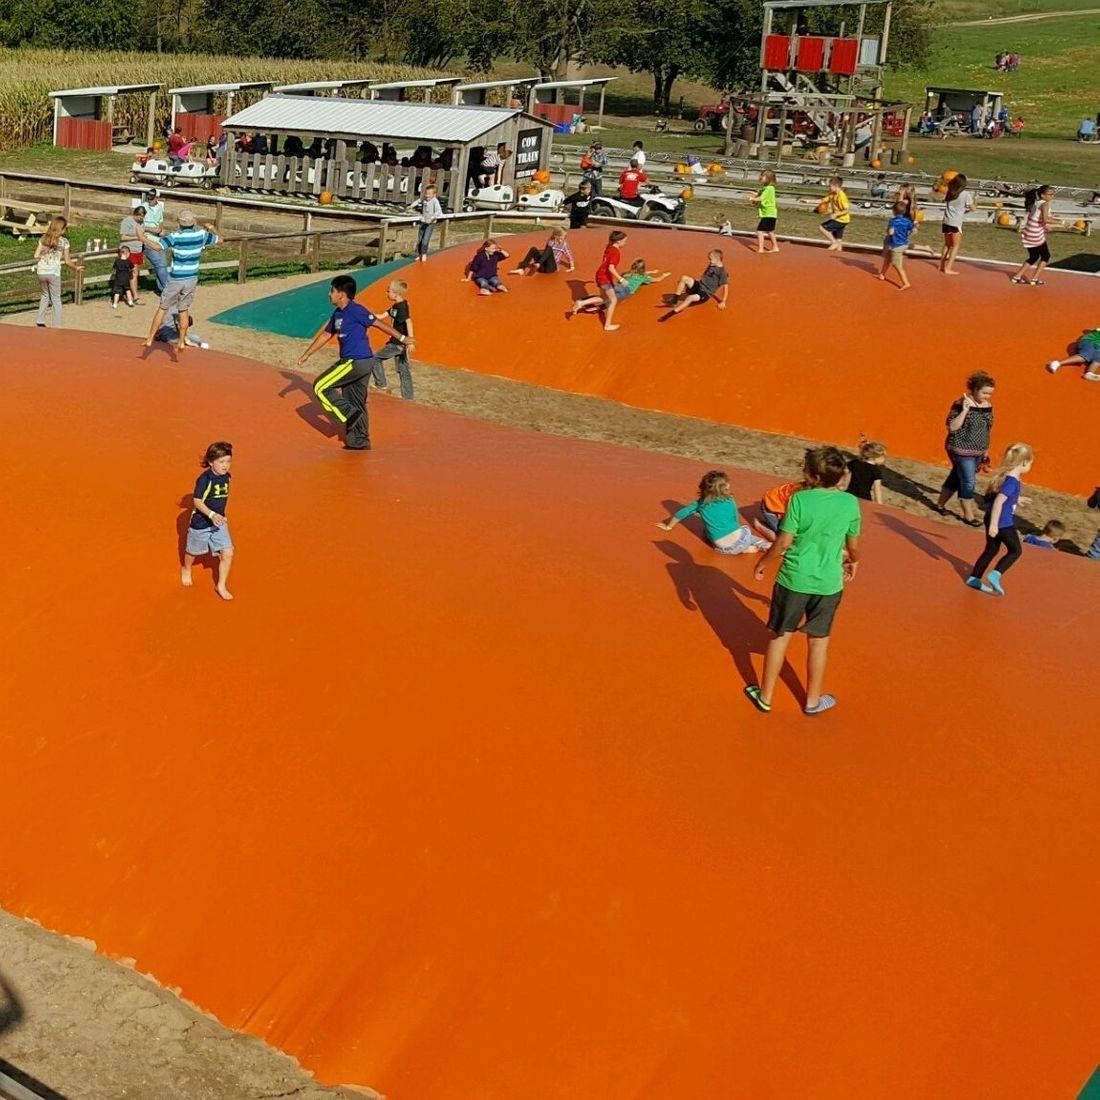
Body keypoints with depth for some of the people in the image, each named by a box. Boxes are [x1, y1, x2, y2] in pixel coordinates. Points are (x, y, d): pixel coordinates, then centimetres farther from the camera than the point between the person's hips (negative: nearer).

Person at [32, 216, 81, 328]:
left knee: (45, 295, 22)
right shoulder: (64, 241, -2)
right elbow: (67, 261, -1)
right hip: (54, 272, -3)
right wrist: (76, 267, 16)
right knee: (56, 299, 8)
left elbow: (36, 256, 3)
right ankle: (57, 325, 7)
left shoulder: (43, 238, 6)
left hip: (41, 271, 3)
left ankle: (40, 320, 17)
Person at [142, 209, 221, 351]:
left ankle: (150, 339, 12)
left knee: (162, 309, 8)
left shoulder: (175, 236, -15)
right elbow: (220, 240, 11)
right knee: (183, 311, 13)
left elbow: (157, 246, -26)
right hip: (191, 279, 3)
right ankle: (182, 341, 13)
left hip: (175, 280, -3)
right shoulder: (201, 234, -4)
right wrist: (212, 228, 28)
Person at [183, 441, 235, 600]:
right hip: (200, 522, -5)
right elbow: (197, 501, -24)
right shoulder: (205, 478, -23)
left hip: (219, 522, 5)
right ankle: (186, 570, 51)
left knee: (227, 553, -6)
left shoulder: (226, 477, -2)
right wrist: (211, 514, -34)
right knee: (193, 551, 18)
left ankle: (221, 586, 7)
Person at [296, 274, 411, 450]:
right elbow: (326, 335, 23)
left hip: (356, 362, -9)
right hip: (361, 363, 9)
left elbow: (379, 323, -10)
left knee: (320, 387, -5)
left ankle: (349, 415, -2)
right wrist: (306, 355, 26)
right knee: (356, 404, 13)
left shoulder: (356, 310, -13)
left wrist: (401, 338, -8)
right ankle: (360, 442, 20)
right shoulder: (337, 313, 13)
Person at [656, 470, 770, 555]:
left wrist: (668, 526, 33)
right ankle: (766, 546, 14)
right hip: (739, 539, 1)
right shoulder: (730, 501, 5)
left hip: (723, 548, -1)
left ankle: (747, 549, 10)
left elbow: (681, 513, 16)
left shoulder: (700, 504, 6)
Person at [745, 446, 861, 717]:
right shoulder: (850, 503, -8)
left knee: (780, 636, 14)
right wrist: (853, 562, 25)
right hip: (828, 584, 2)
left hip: (794, 580, -2)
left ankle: (765, 696, 24)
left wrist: (763, 562, 4)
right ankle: (813, 700, 29)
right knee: (818, 642, 17)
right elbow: (853, 545, 4)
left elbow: (784, 542, -13)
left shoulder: (800, 499, -16)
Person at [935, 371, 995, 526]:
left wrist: (986, 450, 18)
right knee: (968, 482, -3)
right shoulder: (961, 404, -17)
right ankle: (968, 515, 8)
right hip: (962, 450, -7)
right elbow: (951, 427, -22)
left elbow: (987, 429, 15)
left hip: (978, 452, 7)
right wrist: (965, 411, -32)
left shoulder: (987, 406, 4)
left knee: (957, 478, 16)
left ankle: (940, 504, 31)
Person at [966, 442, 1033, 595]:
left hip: (993, 520, 9)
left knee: (991, 550, 19)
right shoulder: (1012, 481, -21)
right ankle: (996, 575, -8)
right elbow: (998, 501, -28)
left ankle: (973, 578, 21)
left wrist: (1016, 499, 33)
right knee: (1015, 551, 5)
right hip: (1003, 523, -9)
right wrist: (994, 524, -30)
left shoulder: (1005, 475, 7)